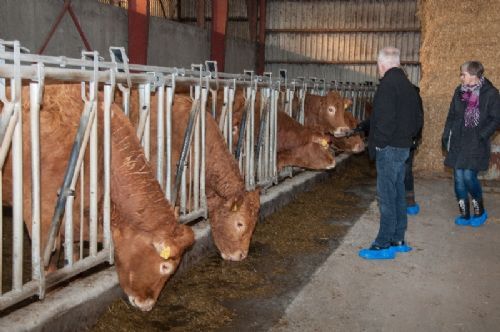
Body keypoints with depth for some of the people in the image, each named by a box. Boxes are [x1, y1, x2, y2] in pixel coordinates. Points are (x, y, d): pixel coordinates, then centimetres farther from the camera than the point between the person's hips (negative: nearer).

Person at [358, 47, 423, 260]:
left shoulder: (388, 85, -15)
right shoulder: (408, 86, 14)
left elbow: (385, 119, -23)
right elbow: (417, 119, 18)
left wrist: (378, 143, -14)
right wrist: (408, 137, 17)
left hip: (389, 148, -9)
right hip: (403, 146, 9)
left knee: (387, 196, -5)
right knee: (398, 194, 15)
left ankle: (384, 244, 0)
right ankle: (398, 240, 23)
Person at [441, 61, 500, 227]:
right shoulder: (459, 91, 8)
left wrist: (482, 135, -14)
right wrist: (446, 136, 9)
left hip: (476, 143, -5)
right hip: (457, 142, 5)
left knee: (469, 176, -11)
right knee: (458, 177, 4)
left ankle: (480, 212, 12)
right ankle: (465, 214, 17)